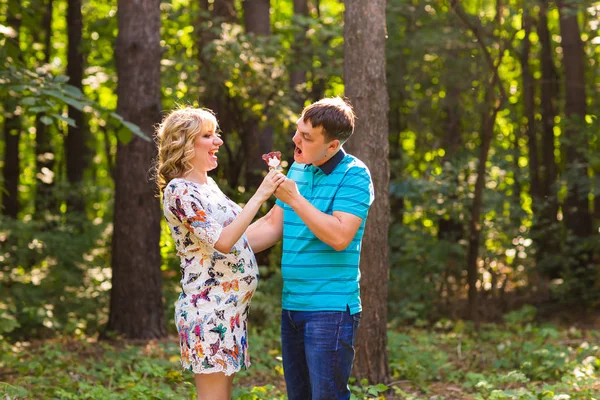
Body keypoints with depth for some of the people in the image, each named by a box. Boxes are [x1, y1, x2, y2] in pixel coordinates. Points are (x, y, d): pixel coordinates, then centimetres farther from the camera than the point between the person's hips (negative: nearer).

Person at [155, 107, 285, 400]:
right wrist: (259, 196, -20)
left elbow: (235, 232, 23)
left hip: (232, 306, 9)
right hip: (208, 307, -9)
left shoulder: (208, 183, 13)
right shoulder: (178, 190, -13)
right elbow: (222, 241, -22)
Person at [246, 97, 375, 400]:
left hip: (330, 309, -8)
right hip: (292, 305, 8)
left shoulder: (354, 175, -11)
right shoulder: (297, 169, 11)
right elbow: (272, 225, 15)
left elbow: (339, 237, -22)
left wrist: (295, 198, -21)